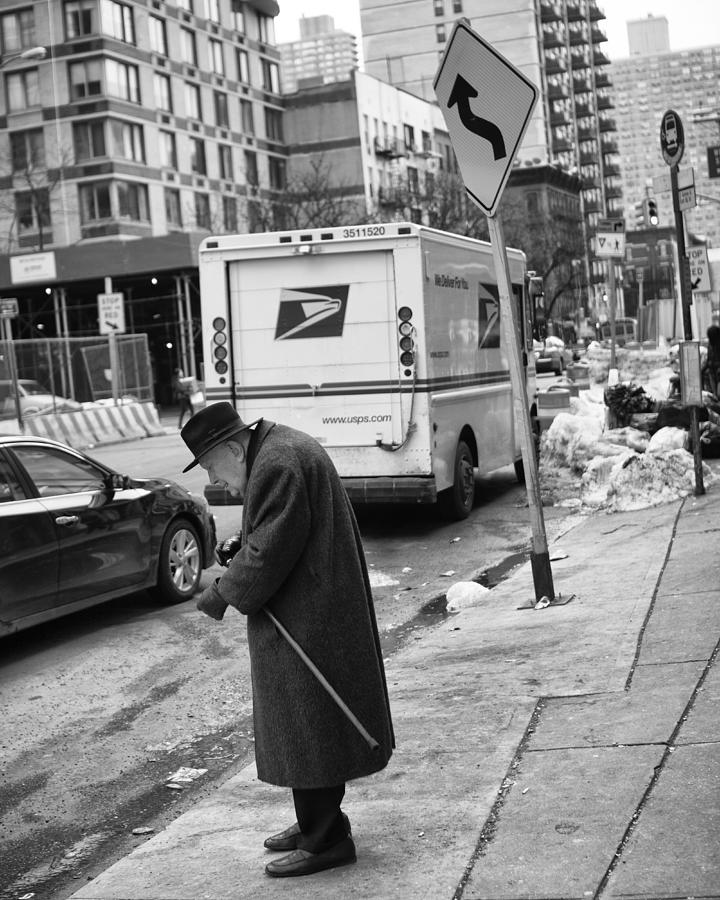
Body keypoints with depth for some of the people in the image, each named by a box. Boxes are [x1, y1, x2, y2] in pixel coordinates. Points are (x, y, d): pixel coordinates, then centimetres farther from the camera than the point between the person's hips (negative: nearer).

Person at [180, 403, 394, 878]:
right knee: (313, 728, 19)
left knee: (306, 728, -2)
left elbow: (268, 555, -23)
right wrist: (242, 544, 7)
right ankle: (318, 824, 30)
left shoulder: (278, 465, -22)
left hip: (305, 621, -11)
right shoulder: (278, 450, 12)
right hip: (308, 614, 11)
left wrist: (222, 595, -11)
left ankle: (325, 840, 8)